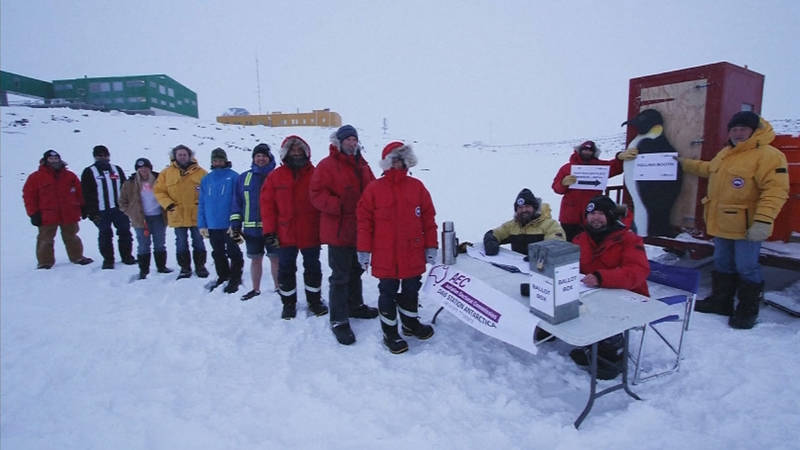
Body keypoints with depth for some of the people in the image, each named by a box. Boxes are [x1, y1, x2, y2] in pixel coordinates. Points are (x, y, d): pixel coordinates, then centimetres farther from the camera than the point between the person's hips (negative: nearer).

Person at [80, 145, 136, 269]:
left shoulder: (117, 170, 14)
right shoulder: (89, 172, 4)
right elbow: (85, 194, -1)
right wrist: (90, 211, -9)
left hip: (120, 209, 3)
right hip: (101, 211, -3)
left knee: (125, 233, 4)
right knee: (105, 235, 2)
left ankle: (127, 256, 17)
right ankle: (108, 259, 12)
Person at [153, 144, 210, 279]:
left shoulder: (200, 172, 0)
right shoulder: (167, 173, 2)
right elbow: (159, 191, 5)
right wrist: (167, 204, -9)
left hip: (196, 215, -1)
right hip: (177, 216, 1)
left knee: (198, 242, 10)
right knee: (181, 243, 10)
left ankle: (200, 266, 23)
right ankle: (185, 268, 22)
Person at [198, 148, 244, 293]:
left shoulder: (233, 177, -6)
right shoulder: (206, 180, 9)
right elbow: (201, 204, 9)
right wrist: (202, 224, 3)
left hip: (229, 226, -5)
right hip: (212, 226, 5)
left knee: (234, 254, 3)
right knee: (218, 254, 17)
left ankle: (235, 279, 16)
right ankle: (223, 277, 33)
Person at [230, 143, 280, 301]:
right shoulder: (243, 178, 10)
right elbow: (237, 201, 10)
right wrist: (235, 224, 3)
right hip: (251, 228, 3)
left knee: (275, 258, 4)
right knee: (255, 259, 11)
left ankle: (278, 288, 18)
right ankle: (256, 289, 24)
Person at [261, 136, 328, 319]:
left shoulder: (315, 175, 0)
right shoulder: (275, 176, 1)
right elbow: (267, 204, -1)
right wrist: (269, 231, -6)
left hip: (310, 234, 0)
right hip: (285, 235, 1)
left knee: (313, 267, 12)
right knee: (286, 269, 10)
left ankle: (314, 300, 29)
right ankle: (289, 303, 26)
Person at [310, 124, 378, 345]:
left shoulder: (362, 166, 12)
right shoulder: (327, 165, -9)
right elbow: (317, 194, -16)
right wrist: (339, 206, -27)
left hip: (360, 230, 7)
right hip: (338, 231, -7)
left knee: (356, 270, 21)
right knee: (340, 276, -1)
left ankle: (355, 305, 40)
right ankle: (339, 320, 10)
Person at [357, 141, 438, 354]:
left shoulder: (417, 187, 2)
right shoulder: (374, 189, -5)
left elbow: (428, 219, 5)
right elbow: (364, 221, -4)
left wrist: (431, 246, 4)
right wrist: (364, 250, -5)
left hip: (413, 255, 3)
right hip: (385, 256, -2)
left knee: (411, 291, 18)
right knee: (388, 294, 9)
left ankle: (410, 323, 40)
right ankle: (390, 333, 26)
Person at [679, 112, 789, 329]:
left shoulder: (768, 156, -15)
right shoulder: (725, 153, 12)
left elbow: (776, 190, -23)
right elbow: (709, 169, 33)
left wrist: (763, 221, -30)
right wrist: (685, 164, 37)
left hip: (746, 227, -8)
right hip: (721, 225, 8)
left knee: (747, 269, 2)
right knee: (722, 265, 19)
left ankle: (748, 311, 18)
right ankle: (720, 301, 34)